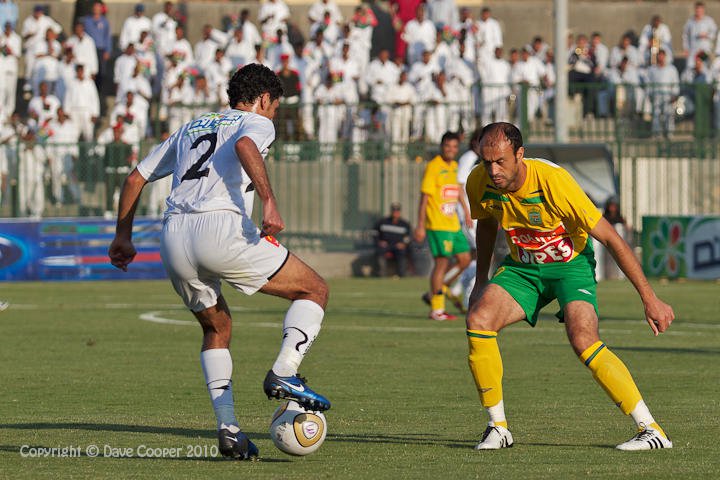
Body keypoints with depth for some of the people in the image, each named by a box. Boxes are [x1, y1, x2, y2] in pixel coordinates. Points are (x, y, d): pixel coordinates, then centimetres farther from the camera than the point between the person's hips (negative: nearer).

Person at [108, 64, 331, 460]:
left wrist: (123, 237, 38)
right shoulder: (257, 122, 14)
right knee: (314, 290, 8)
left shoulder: (191, 128, 32)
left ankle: (228, 427, 11)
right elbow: (245, 145, -13)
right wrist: (269, 201, -21)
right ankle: (284, 374, -12)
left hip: (173, 236, 6)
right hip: (220, 227, -6)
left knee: (217, 328, 26)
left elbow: (135, 179, 31)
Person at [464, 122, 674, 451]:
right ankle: (498, 428, -6)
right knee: (478, 319, -20)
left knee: (583, 340, -28)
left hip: (570, 264, -5)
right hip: (522, 266, 5)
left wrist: (650, 299, -23)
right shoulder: (479, 183, -15)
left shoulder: (553, 181, -31)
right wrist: (481, 282, 16)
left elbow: (611, 239, -24)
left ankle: (651, 430, -21)